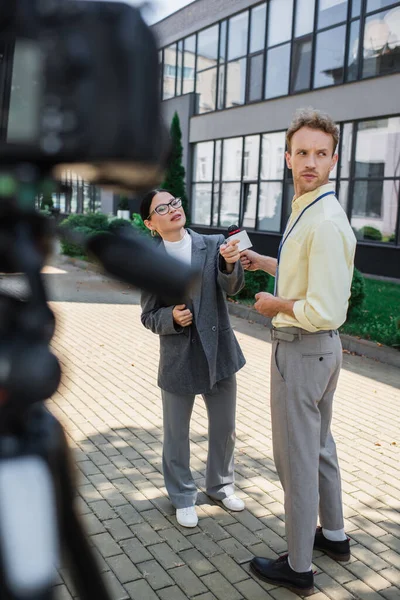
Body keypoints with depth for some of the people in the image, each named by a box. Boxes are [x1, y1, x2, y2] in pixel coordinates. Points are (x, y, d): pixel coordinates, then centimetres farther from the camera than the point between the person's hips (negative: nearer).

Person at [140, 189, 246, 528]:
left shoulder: (213, 245, -4)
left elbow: (232, 287, -16)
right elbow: (149, 317, -1)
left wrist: (229, 264, -36)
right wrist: (171, 317, -22)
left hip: (219, 351, 1)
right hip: (178, 358, -1)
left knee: (224, 428, 16)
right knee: (177, 434, 13)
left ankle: (220, 484, 42)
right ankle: (183, 497, 36)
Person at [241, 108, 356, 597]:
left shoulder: (325, 222, -24)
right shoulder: (306, 210, 8)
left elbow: (324, 311, -29)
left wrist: (276, 305, -13)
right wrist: (265, 262, 19)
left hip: (302, 350, -11)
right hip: (320, 348, 11)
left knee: (296, 457, 4)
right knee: (319, 445, 24)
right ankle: (333, 536, 45)